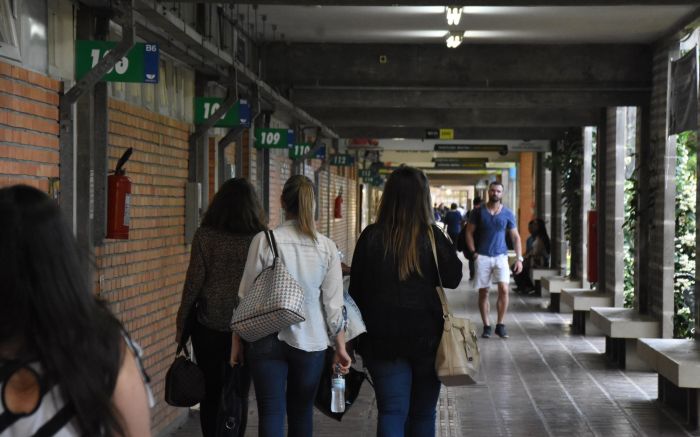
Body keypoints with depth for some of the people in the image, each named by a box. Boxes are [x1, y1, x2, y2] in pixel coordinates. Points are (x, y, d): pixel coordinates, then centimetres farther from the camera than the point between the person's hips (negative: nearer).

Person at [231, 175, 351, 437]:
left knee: (271, 413, 0)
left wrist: (237, 342, 6)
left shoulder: (264, 240, -7)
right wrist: (341, 347, 10)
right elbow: (334, 304, 0)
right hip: (311, 341, 2)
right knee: (302, 412, 16)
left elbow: (246, 296, -3)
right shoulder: (326, 247, -2)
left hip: (268, 340, -2)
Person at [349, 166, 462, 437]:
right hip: (426, 336, 0)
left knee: (391, 412, 2)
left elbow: (356, 288, 1)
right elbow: (453, 279, 0)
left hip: (381, 338, 0)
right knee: (423, 413, 16)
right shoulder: (432, 236, -9)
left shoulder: (371, 237, -5)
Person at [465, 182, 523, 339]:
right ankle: (486, 326, 11)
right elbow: (469, 232, 6)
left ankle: (500, 325, -2)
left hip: (501, 256, 0)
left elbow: (515, 237, 7)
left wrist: (519, 258, 0)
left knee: (504, 289, -13)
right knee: (483, 292, 2)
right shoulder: (479, 211, 3)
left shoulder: (508, 214, 4)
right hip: (483, 257, 0)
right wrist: (473, 252, -5)